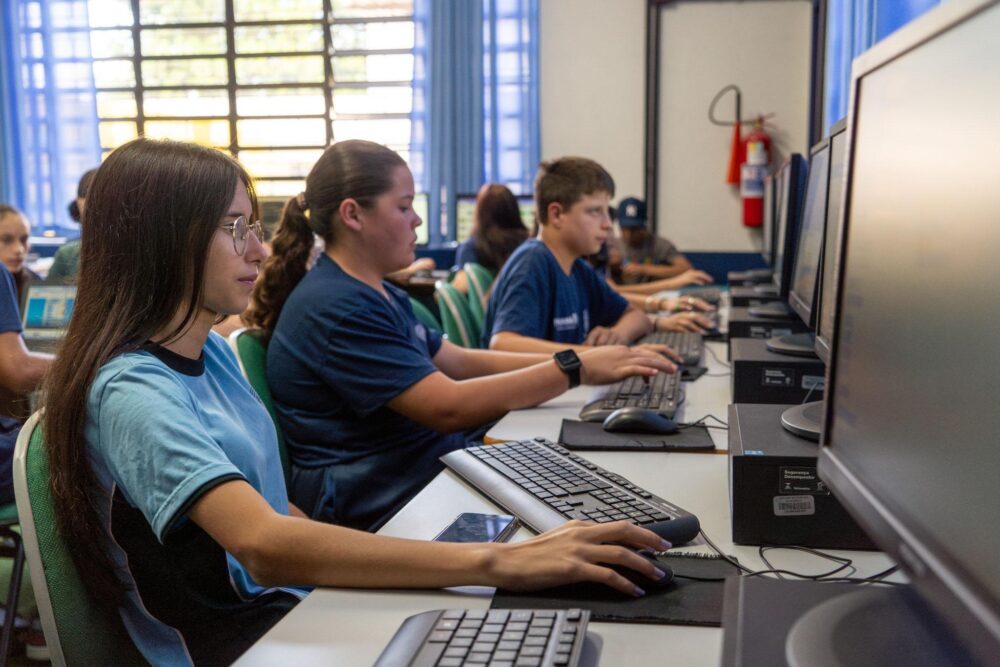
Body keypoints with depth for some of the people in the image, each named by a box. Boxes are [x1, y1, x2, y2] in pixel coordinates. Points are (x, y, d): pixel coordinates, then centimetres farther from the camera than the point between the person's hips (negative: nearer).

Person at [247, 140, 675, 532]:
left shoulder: (380, 294, 17)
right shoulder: (335, 308, -18)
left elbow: (461, 362, 15)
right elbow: (448, 406, -23)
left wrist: (591, 360, 5)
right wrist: (575, 368, -19)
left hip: (433, 462, 10)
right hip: (373, 505, -10)